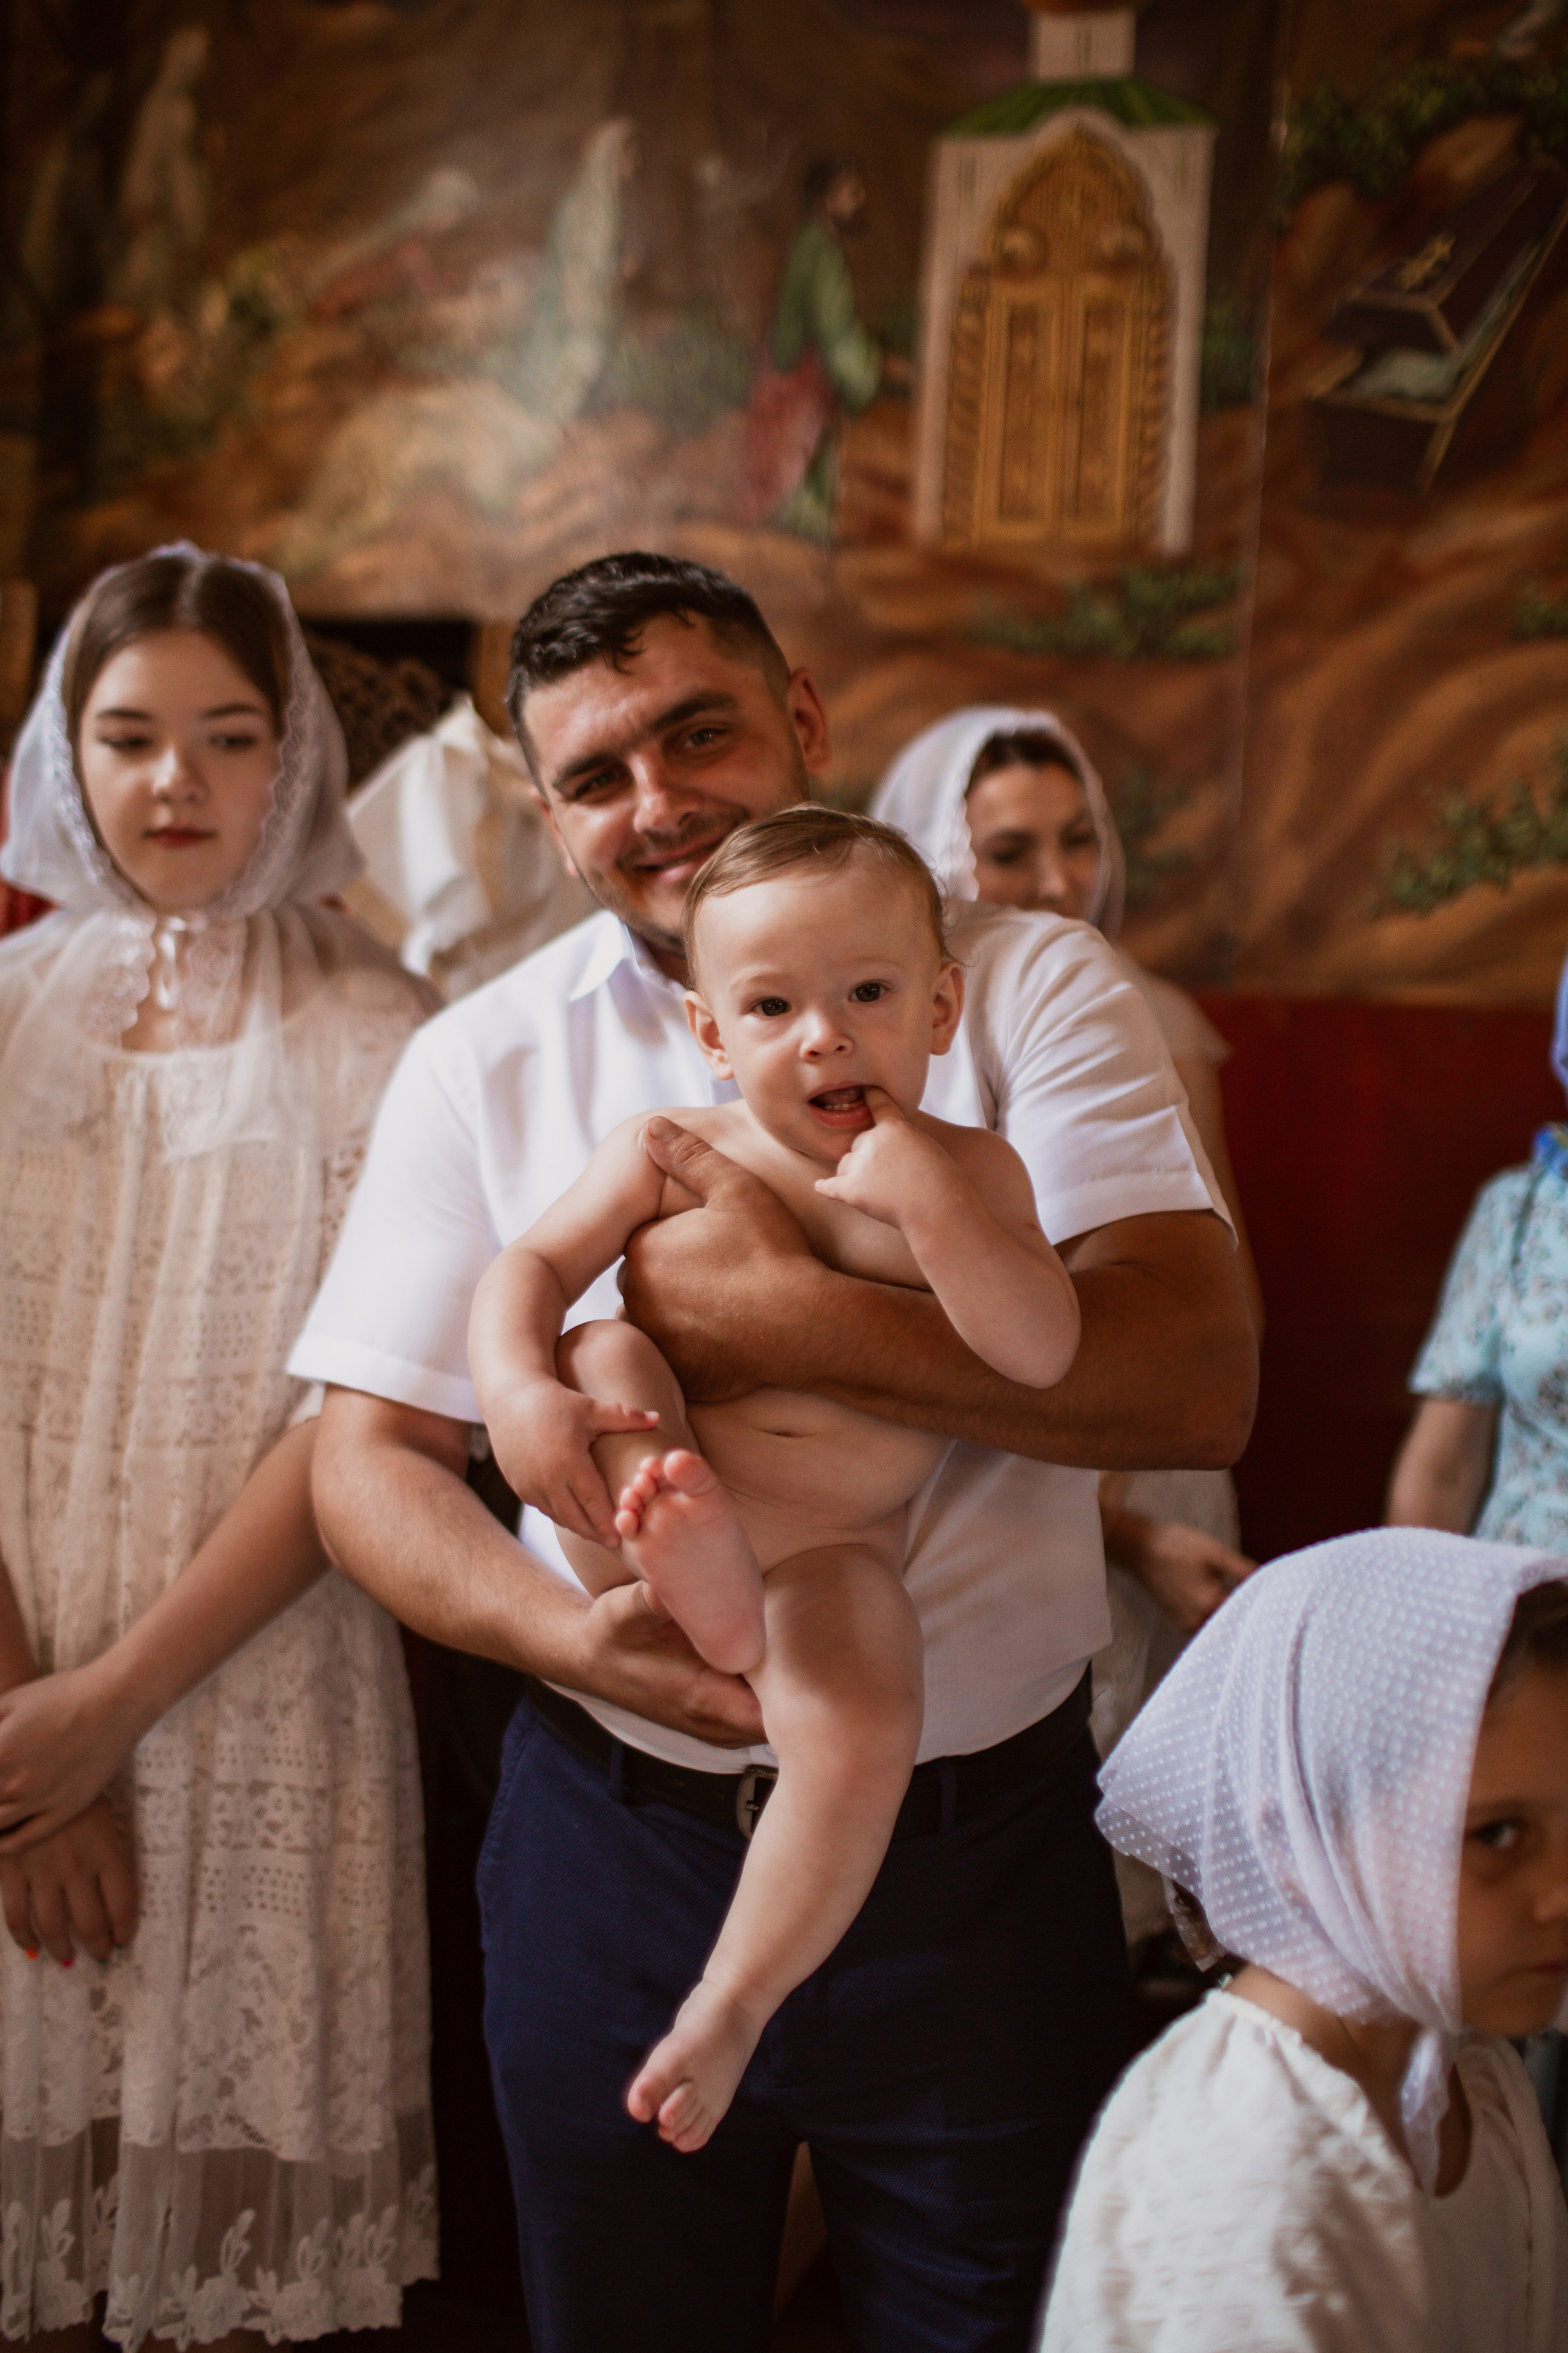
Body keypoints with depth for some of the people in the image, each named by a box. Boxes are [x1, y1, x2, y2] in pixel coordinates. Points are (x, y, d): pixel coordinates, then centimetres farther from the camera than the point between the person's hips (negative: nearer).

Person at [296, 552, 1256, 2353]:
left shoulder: (1025, 987, -5)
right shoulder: (482, 1064, 1)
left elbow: (1200, 1381, -17)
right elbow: (367, 1457, -1)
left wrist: (782, 1315, -23)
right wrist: (562, 1629, -20)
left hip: (982, 1849, -1)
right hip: (618, 1846, 2)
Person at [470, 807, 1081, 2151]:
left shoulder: (971, 1170, 1)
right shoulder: (672, 1152, 4)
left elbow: (1044, 1358, -10)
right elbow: (532, 1266, 1)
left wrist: (925, 1196, -20)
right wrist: (519, 1388, -21)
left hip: (829, 1548, -1)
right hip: (636, 1532, 2)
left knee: (861, 1740, -27)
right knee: (606, 1353, -23)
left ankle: (728, 2006, -9)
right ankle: (688, 1565, -43)